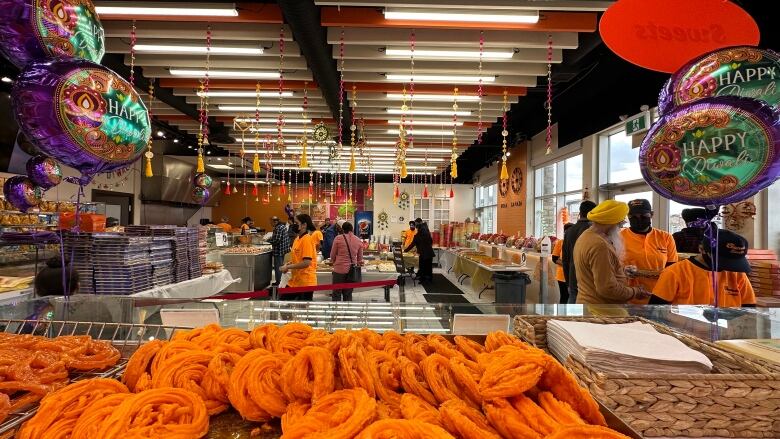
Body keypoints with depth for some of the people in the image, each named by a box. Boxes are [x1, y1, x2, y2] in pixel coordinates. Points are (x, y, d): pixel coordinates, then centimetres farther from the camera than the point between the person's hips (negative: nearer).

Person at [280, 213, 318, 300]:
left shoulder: (307, 239, -17)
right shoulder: (297, 238, 9)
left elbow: (306, 263, -23)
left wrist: (288, 267, -15)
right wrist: (289, 264, 4)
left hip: (305, 282, -9)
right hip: (295, 281, 9)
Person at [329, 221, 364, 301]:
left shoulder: (338, 239, -6)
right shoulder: (359, 241, 3)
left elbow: (332, 256, 2)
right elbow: (360, 258, 10)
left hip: (340, 269, -3)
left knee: (336, 294, 6)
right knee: (348, 294, 12)